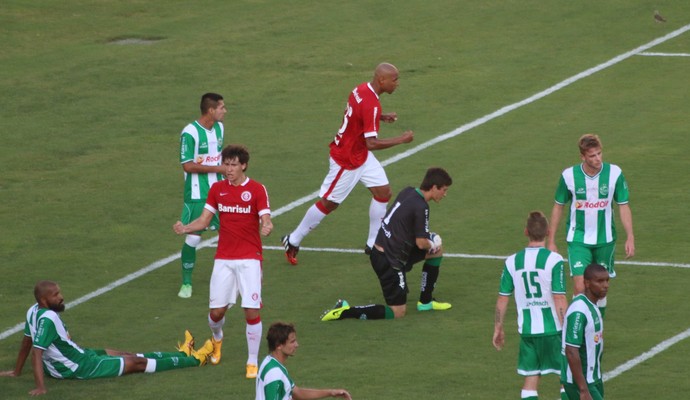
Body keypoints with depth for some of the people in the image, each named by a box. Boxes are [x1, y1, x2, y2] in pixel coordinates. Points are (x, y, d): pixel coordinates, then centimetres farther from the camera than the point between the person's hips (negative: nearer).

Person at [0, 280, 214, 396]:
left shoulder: (33, 311, -4)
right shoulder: (47, 319, -33)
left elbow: (26, 343, 7)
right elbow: (36, 353, -37)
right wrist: (40, 387, -41)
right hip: (80, 368, -9)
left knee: (128, 355, 21)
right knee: (137, 362, 5)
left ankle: (181, 354, 37)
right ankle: (195, 359, 17)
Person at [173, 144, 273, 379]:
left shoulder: (257, 190, -4)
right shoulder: (217, 189, 6)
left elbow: (266, 220, -11)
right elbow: (204, 221, 8)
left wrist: (267, 227, -36)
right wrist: (184, 229, -11)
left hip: (249, 258, -3)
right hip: (224, 258, 3)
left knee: (252, 311, -10)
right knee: (216, 311, 1)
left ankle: (252, 362, 5)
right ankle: (217, 339, 37)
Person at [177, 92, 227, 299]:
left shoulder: (219, 128, 6)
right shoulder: (190, 133, -17)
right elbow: (188, 166, -19)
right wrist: (217, 168, -19)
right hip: (197, 195, -6)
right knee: (193, 238, -4)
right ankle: (186, 283, 10)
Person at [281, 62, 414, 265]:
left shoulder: (361, 89, -4)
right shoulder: (371, 104, -31)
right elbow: (372, 143, -32)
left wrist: (382, 117, 6)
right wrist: (401, 139, -23)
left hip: (361, 155, 9)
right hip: (346, 160, -9)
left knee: (384, 192, 6)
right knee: (329, 203, 4)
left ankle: (373, 244, 16)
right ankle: (293, 241, 20)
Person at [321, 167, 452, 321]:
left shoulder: (408, 192, 5)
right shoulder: (421, 207, -20)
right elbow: (421, 243, -18)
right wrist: (431, 246, 6)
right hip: (389, 261, -9)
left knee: (437, 250, 18)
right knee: (398, 312, 0)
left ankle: (426, 302, 27)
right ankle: (345, 311, -8)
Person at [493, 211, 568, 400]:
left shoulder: (512, 261, 0)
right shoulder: (554, 260, -12)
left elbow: (503, 298, 5)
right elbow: (559, 299, -15)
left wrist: (498, 328, 16)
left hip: (526, 329, 4)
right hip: (553, 328, -4)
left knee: (530, 379, 8)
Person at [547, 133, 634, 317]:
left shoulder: (614, 173, -9)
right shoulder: (569, 176, -10)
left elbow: (623, 206, -1)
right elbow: (558, 207, 2)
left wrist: (630, 237, -7)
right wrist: (551, 241, 4)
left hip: (604, 239, 2)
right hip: (578, 239, -2)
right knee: (580, 287, -14)